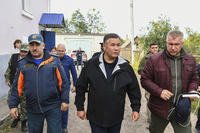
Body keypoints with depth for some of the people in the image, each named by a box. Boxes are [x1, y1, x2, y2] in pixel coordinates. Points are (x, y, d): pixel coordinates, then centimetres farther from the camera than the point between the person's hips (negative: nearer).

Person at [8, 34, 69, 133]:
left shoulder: (54, 61, -2)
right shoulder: (23, 64, 4)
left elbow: (63, 82, -2)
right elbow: (17, 86, 6)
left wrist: (65, 100, -5)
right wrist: (13, 105, 3)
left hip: (53, 106, -2)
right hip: (32, 108, 3)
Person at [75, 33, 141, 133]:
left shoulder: (125, 67, -3)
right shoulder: (91, 64, -7)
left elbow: (134, 89, 5)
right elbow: (81, 87, 0)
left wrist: (136, 108, 2)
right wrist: (80, 107, 2)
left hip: (116, 118, 2)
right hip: (96, 117, -2)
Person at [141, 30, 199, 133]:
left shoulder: (190, 60, 3)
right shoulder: (154, 59, -10)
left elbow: (193, 80, 15)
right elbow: (144, 79, -6)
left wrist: (192, 90, -6)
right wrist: (159, 91, -19)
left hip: (182, 109, 2)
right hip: (159, 108, -2)